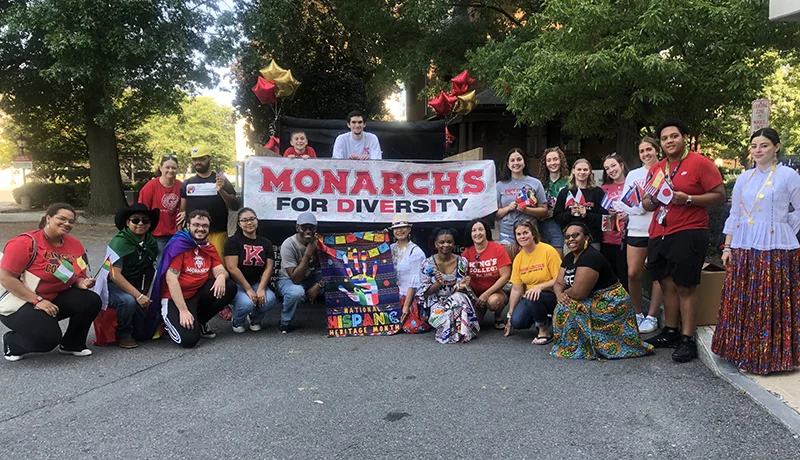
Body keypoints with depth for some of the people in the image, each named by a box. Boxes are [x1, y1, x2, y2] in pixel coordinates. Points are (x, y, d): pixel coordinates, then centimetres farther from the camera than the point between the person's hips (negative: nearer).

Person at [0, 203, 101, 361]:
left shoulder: (75, 245, 0)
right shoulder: (26, 242, -18)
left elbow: (77, 277, 10)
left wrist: (83, 283, -16)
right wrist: (37, 301, -26)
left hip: (54, 299, 6)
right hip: (18, 303, -6)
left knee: (92, 301, -15)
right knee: (48, 337, -27)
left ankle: (71, 344, 8)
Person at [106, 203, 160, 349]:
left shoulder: (151, 242, 0)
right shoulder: (120, 241, -20)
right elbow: (114, 274, -27)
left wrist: (144, 294, 0)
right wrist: (139, 296, -30)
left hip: (136, 289, 6)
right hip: (114, 286, -6)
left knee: (143, 333, 2)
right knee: (128, 301, -39)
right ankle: (122, 334, -12)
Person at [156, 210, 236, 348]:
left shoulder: (209, 247, 8)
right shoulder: (178, 244, -13)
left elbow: (220, 270, 0)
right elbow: (171, 279, -19)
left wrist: (221, 277, -28)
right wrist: (183, 310, -25)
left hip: (199, 293, 7)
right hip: (176, 298, -7)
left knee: (230, 287, -16)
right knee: (189, 339, -25)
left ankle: (201, 321, 5)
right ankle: (170, 319, 11)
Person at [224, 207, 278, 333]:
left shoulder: (266, 243, 7)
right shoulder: (233, 241, -6)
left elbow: (268, 267, -2)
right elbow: (232, 268, -15)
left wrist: (261, 289, -17)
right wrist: (248, 289, -19)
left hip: (257, 283, 4)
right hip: (237, 284, -3)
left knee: (270, 299, -27)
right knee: (247, 303, -33)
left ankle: (255, 319, 9)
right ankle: (237, 321, 6)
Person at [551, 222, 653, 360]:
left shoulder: (590, 257, -24)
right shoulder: (569, 257, 7)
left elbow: (578, 293, -29)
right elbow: (559, 283, 5)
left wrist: (566, 292, -8)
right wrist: (559, 294, -17)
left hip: (609, 305, -10)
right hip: (593, 302, 10)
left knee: (566, 309, -22)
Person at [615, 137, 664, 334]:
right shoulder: (633, 174, 15)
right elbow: (624, 202, 12)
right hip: (636, 229, 3)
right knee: (633, 274, 1)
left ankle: (651, 317, 10)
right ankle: (637, 313, 17)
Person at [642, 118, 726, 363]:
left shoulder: (701, 163, -5)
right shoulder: (655, 169, 14)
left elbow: (719, 196, -8)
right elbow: (646, 204, 19)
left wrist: (687, 199, -19)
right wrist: (653, 199, -4)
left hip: (688, 234, -6)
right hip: (658, 235, 6)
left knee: (685, 287, -3)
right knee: (667, 285, 12)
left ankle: (688, 340, 4)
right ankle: (670, 332, 23)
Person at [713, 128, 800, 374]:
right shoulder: (744, 178, 11)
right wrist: (728, 247, 8)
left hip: (775, 248, -5)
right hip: (744, 248, 5)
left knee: (771, 303, 0)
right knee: (742, 302, 8)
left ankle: (771, 355, 12)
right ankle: (745, 351, 20)